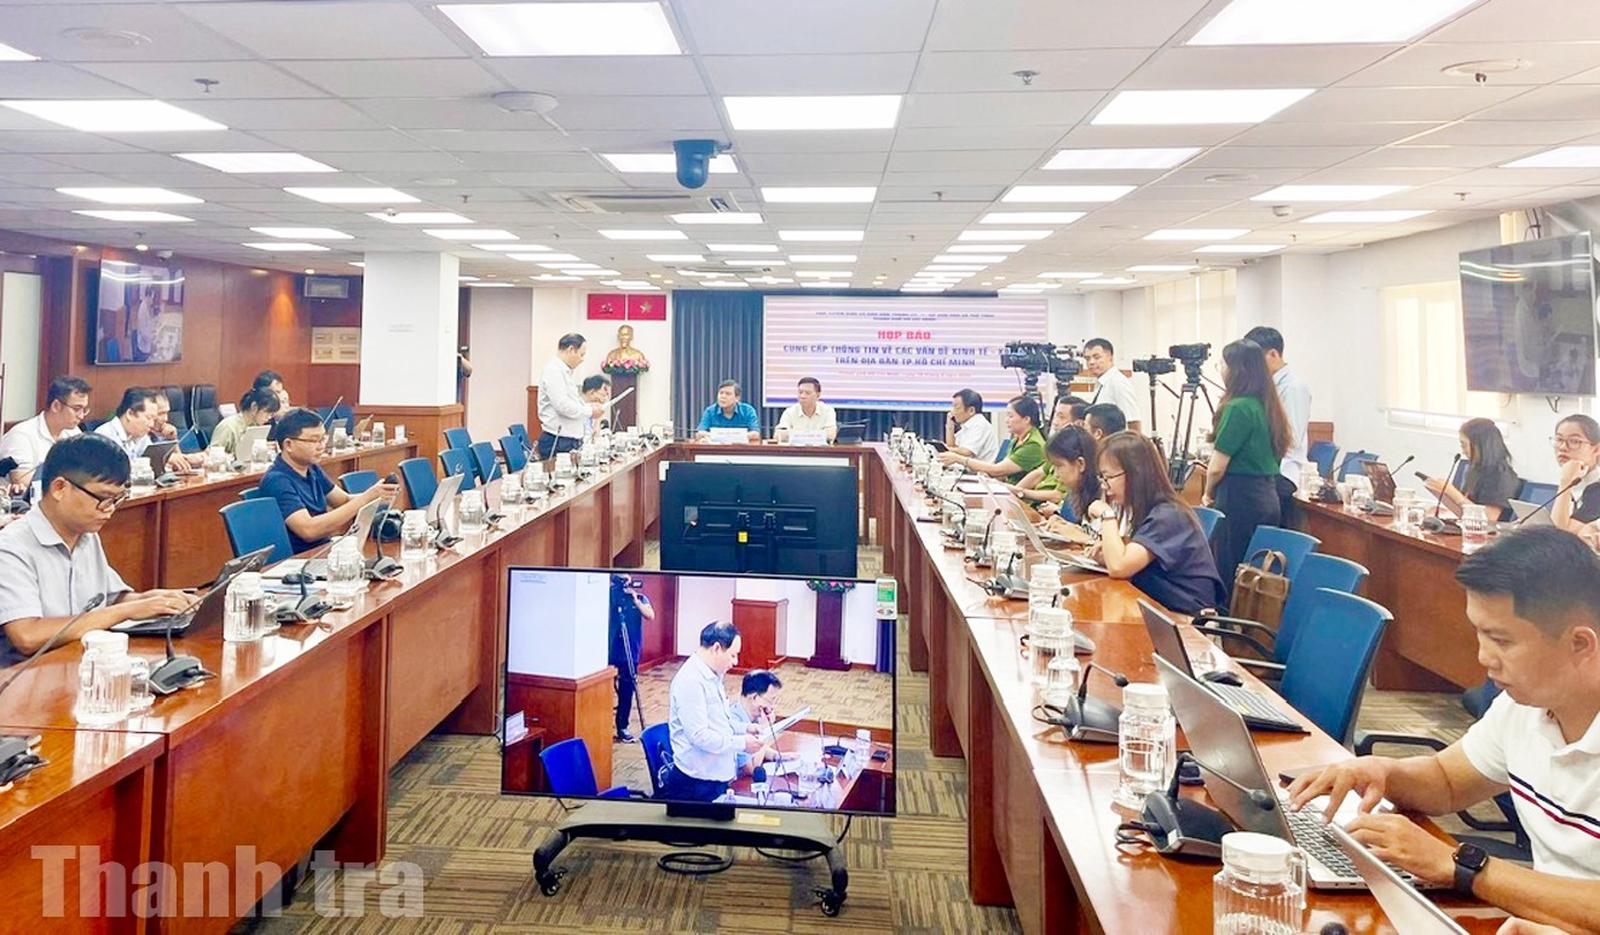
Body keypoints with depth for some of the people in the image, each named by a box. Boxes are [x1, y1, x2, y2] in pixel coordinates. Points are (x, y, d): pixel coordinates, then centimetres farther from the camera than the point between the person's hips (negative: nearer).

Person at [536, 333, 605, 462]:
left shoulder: (569, 372, 18)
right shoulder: (553, 371, -13)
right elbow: (562, 405, -21)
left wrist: (588, 406, 9)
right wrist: (590, 412, -11)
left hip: (572, 440, 9)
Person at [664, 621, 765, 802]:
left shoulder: (712, 676, 11)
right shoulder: (690, 680, -21)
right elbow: (699, 736, -25)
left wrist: (744, 729, 7)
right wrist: (741, 743, -17)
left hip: (718, 777, 9)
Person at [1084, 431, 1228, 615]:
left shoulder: (1167, 516, -18)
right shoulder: (1148, 512, 9)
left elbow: (1118, 567, -26)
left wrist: (1107, 515, -16)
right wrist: (1108, 552, -6)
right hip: (1161, 611, 8)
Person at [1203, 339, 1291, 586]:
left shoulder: (1237, 408, -14)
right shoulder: (1267, 406, 10)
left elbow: (1217, 467, -14)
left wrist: (1208, 494, 5)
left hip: (1239, 499, -8)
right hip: (1267, 497, 8)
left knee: (1230, 574, -1)